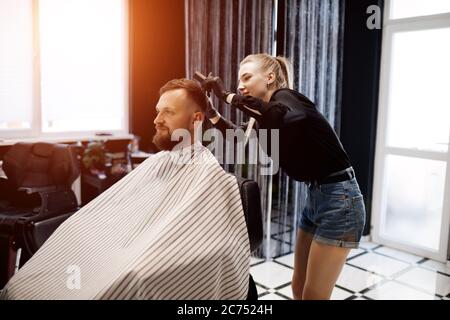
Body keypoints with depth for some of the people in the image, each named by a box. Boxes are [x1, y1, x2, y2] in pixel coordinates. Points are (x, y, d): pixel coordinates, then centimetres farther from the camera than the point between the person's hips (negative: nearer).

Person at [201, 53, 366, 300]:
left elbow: (288, 115, -39)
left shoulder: (285, 96, -15)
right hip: (315, 196, 9)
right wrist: (211, 113, 9)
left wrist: (226, 95, -32)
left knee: (313, 295, 1)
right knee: (298, 288, 17)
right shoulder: (271, 118, 9)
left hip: (339, 199, -9)